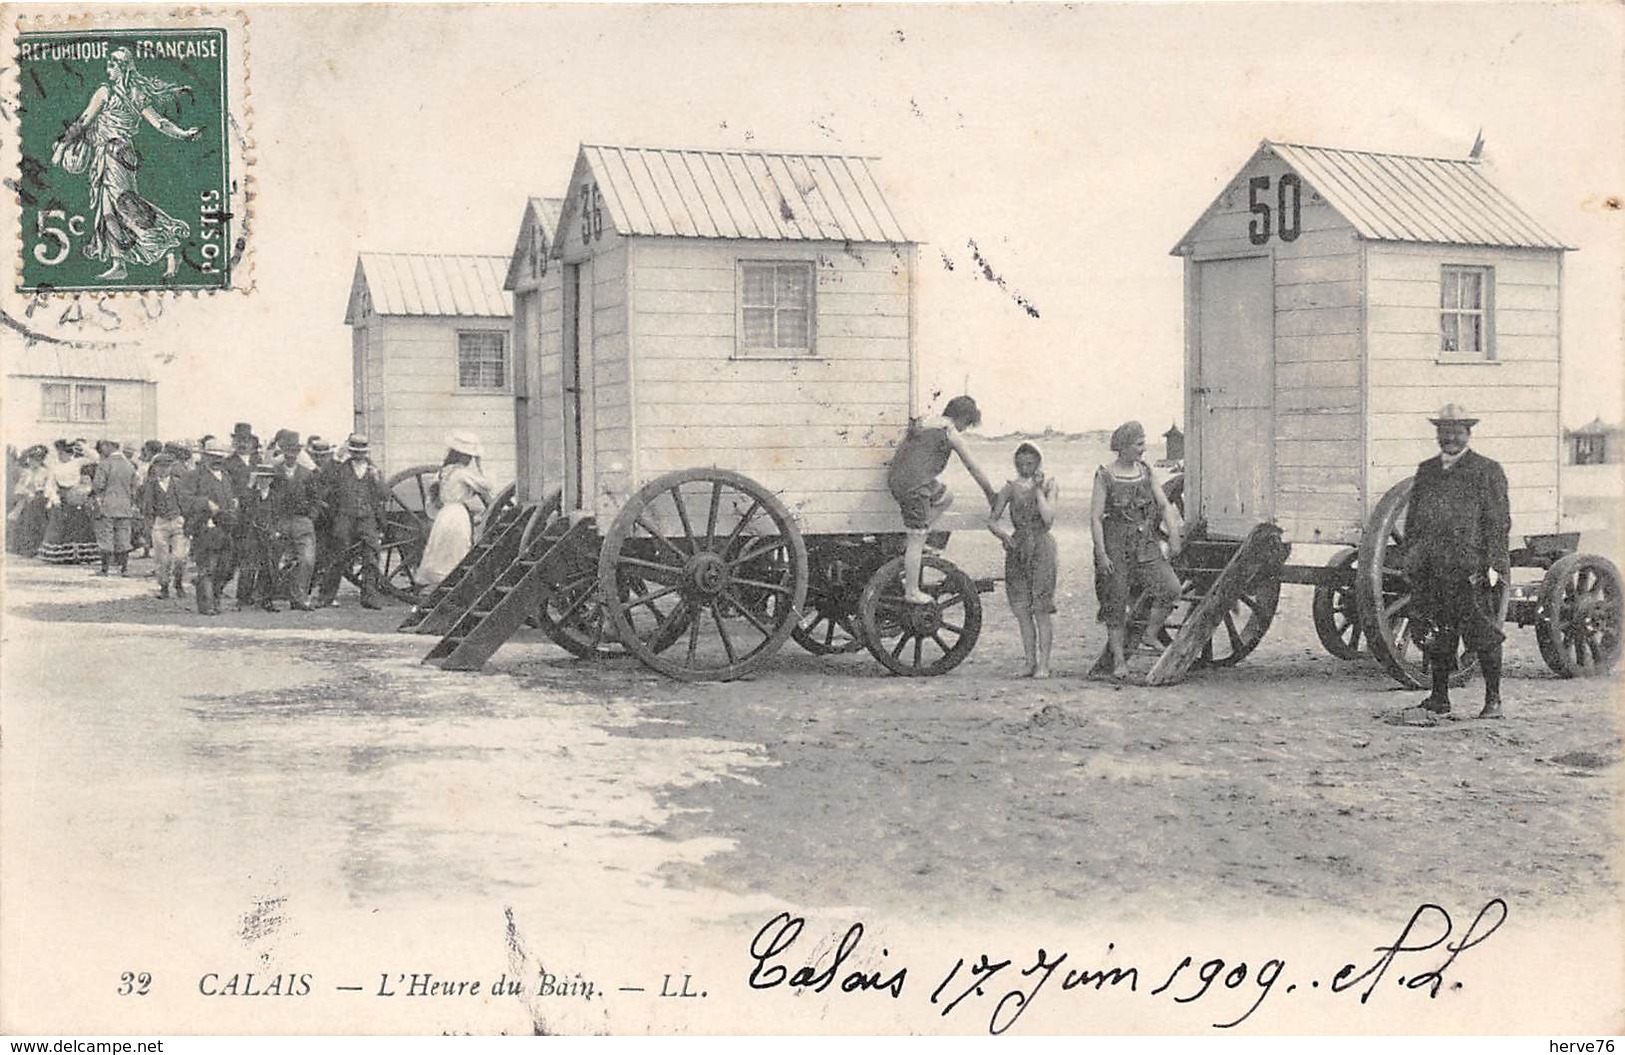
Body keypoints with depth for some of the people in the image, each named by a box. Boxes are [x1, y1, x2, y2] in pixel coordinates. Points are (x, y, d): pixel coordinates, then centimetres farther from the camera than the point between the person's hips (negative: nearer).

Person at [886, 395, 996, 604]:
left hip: (896, 477, 9)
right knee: (918, 540, 0)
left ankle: (913, 543, 25)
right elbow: (974, 469, 1)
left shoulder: (924, 423, 17)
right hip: (914, 485, -9)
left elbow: (901, 449, 27)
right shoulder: (951, 434, -6)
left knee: (945, 498, 27)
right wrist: (991, 494, 13)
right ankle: (912, 592, 8)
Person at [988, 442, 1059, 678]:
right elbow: (992, 520, 5)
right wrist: (1003, 534, -13)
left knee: (1041, 611, -7)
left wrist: (1038, 490, -10)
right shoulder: (1011, 488, 9)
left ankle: (1043, 664, -4)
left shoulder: (1048, 485, 2)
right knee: (1022, 611, 2)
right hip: (1017, 548, 3)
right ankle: (1031, 663, 10)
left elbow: (1048, 518, -12)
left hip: (1041, 547, -3)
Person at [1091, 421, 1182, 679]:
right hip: (1115, 546, -4)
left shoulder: (1145, 472, 8)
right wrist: (1101, 554, -15)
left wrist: (1173, 535, -9)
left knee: (1170, 589, -15)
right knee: (1115, 605, 0)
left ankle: (1145, 639, 1)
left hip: (1146, 545, 4)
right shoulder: (1105, 475, -5)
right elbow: (1095, 517, -7)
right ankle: (1119, 661, 11)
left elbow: (1164, 505, 6)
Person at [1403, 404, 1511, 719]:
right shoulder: (1426, 472, 18)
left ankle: (1493, 699, 2)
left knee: (1484, 635, -4)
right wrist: (1411, 558, 13)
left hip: (1473, 570, -5)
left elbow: (1499, 522, -3)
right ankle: (1439, 697, 16)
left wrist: (1493, 564, -11)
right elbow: (1412, 519, 21)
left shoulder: (1487, 472, 2)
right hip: (1430, 570, 5)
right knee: (1435, 636, 7)